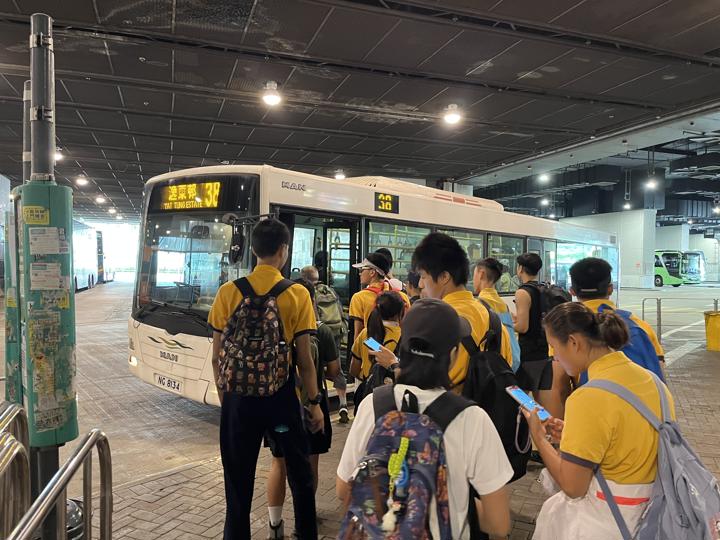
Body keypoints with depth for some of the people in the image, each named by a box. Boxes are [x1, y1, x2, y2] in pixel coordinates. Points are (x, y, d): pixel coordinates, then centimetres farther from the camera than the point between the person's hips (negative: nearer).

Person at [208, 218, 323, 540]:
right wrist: (315, 403, 4)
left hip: (238, 397, 1)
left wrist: (225, 397, 12)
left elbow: (217, 358, -1)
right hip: (281, 397, -1)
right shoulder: (297, 294, -9)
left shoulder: (228, 292, -5)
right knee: (299, 472, 19)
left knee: (238, 480, 15)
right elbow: (304, 359, -7)